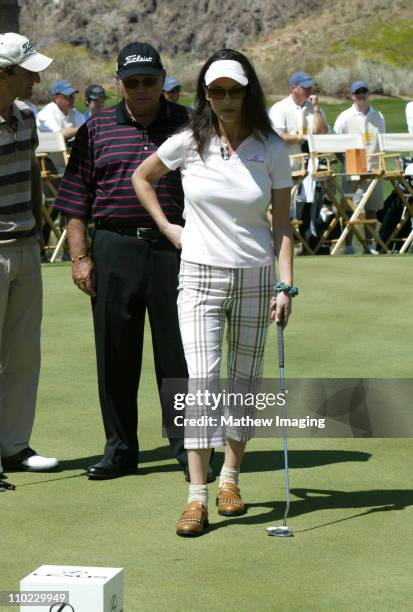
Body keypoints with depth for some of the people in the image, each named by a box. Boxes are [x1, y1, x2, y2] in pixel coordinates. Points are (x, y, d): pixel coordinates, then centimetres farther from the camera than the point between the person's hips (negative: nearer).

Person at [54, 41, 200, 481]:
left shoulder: (188, 126, 7)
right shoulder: (97, 130, 7)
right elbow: (76, 198, 7)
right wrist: (79, 256, 0)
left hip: (174, 248, -1)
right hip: (114, 250, 1)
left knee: (178, 351, 1)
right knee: (115, 354, 5)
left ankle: (187, 446, 12)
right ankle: (120, 449, 16)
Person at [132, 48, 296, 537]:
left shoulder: (272, 149, -1)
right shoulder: (188, 144, -2)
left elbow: (281, 222, 1)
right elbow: (141, 176, 16)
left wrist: (286, 284, -6)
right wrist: (166, 226, 8)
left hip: (254, 277, 1)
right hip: (200, 275, -1)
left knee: (244, 382, 9)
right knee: (202, 379, -11)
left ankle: (230, 478, 26)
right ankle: (197, 497, -13)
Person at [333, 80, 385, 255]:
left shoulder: (378, 117, 12)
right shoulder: (345, 117, 1)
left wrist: (381, 164, 7)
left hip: (374, 169, 4)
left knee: (372, 208, 7)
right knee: (350, 208, -6)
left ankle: (369, 243, 15)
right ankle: (348, 245, -2)